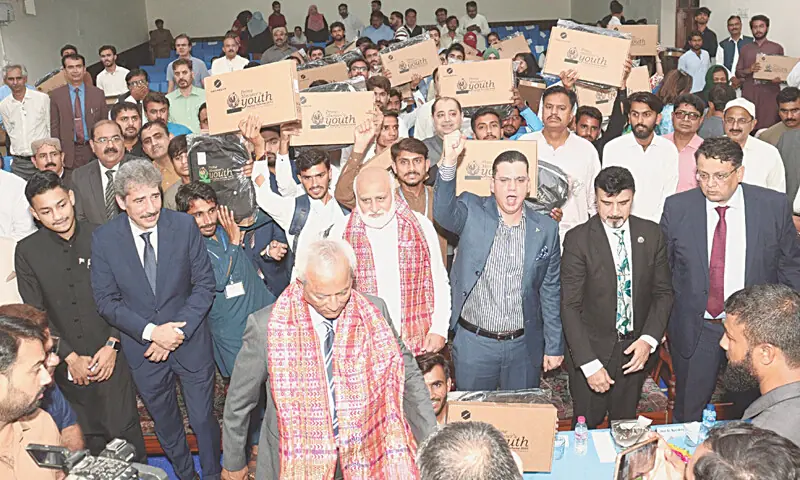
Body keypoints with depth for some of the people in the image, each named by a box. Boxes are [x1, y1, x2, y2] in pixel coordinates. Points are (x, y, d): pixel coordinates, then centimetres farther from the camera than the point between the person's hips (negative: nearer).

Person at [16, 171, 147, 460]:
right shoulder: (27, 252, -1)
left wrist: (112, 345, -8)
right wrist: (71, 358, -8)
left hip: (111, 359, -1)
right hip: (67, 367, 1)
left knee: (126, 433, 5)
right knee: (88, 441, 12)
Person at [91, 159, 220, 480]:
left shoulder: (184, 226, -13)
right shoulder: (104, 239, -11)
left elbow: (204, 284, -8)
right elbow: (106, 300, -8)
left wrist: (178, 331, -17)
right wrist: (151, 331, -19)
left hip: (191, 343, -1)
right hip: (142, 348, 1)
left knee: (204, 420, 12)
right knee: (166, 426, 21)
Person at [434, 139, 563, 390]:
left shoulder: (546, 229, 0)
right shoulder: (472, 212, -5)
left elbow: (551, 293, 4)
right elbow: (443, 213, -28)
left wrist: (554, 346, 6)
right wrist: (449, 162, -41)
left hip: (524, 345, 2)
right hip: (474, 342, -1)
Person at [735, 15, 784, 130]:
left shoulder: (777, 48, 9)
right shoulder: (745, 49, 13)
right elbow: (738, 72, 10)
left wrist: (779, 78, -11)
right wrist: (749, 70, -11)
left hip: (770, 93, -1)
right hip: (749, 93, 1)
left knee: (769, 126, -7)